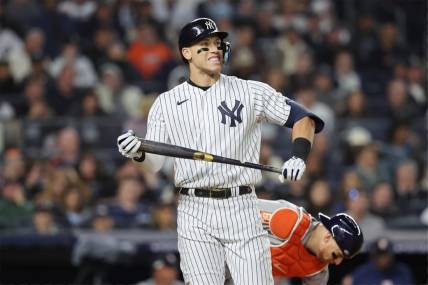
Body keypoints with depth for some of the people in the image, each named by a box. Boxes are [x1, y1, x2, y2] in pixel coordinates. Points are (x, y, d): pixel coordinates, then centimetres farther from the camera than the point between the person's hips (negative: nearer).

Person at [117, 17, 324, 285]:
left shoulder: (251, 92, 5)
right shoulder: (167, 102, 8)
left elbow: (302, 118, 7)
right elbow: (154, 163, 4)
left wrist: (299, 157, -11)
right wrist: (137, 153, -19)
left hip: (241, 210, 0)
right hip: (194, 213, 0)